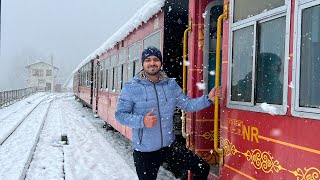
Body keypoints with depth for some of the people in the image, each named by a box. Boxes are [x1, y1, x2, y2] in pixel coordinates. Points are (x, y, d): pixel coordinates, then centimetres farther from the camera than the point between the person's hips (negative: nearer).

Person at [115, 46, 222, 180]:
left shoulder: (171, 84, 4)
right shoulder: (130, 88, -9)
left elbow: (187, 104, 9)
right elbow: (120, 114, -10)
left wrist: (208, 99, -6)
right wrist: (142, 121, -26)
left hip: (169, 146, 4)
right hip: (144, 152, -3)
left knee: (202, 168, 5)